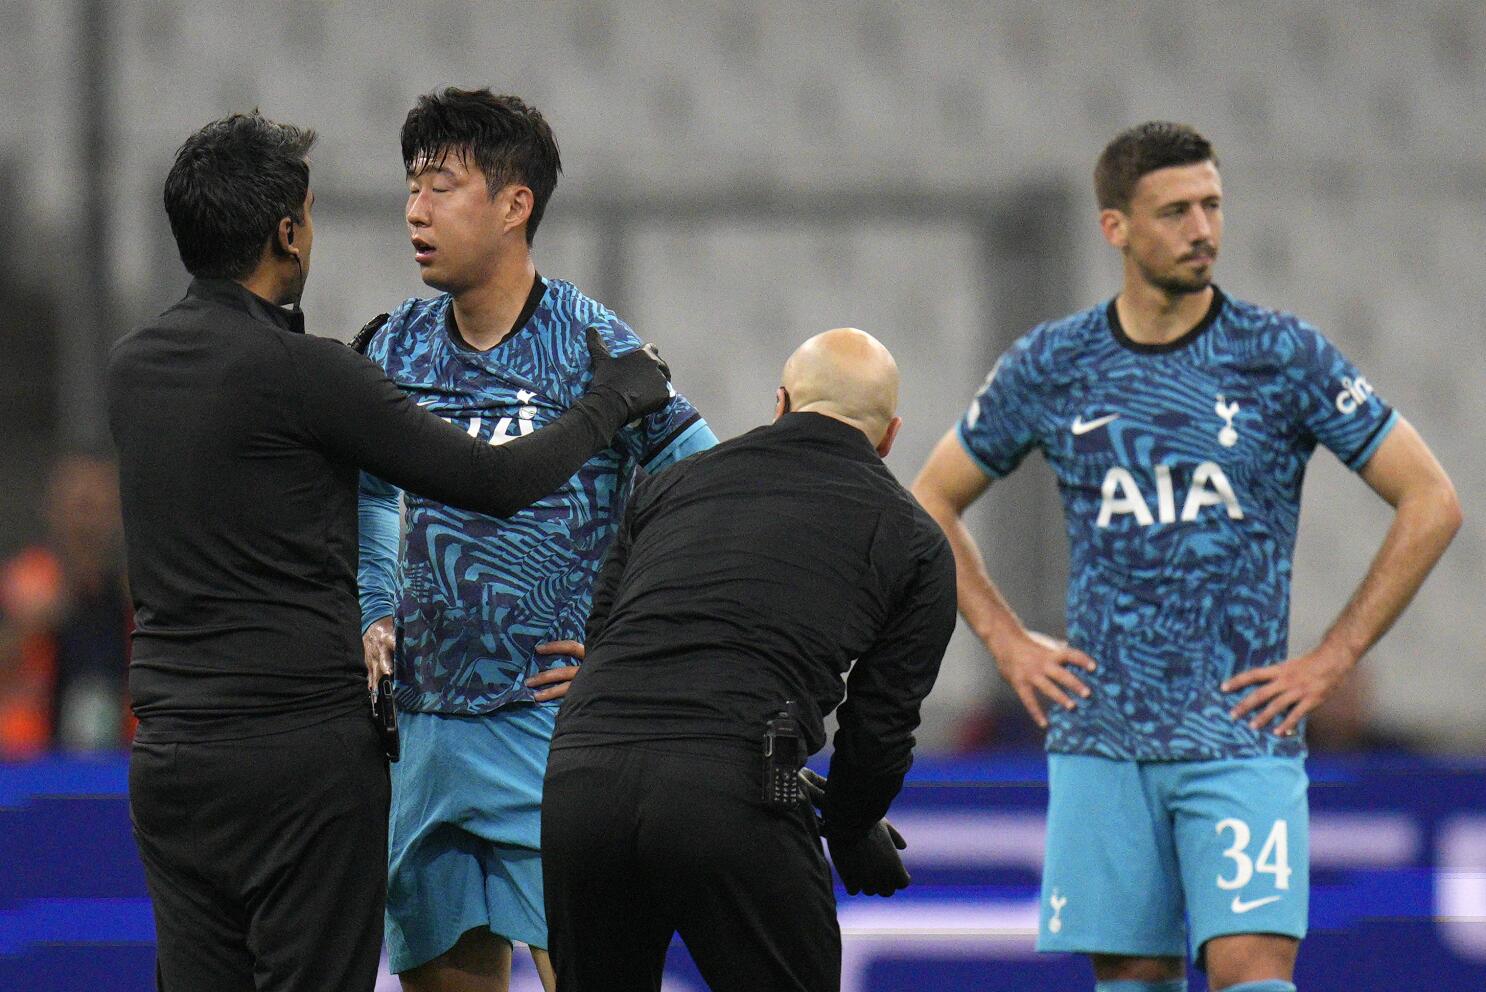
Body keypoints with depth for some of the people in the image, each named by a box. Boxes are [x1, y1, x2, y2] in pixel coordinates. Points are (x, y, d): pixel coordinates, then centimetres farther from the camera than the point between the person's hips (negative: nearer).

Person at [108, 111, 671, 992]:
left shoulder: (132, 366, 9)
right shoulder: (302, 372, -12)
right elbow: (495, 481, -6)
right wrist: (614, 400, 9)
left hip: (168, 752, 7)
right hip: (303, 748, -7)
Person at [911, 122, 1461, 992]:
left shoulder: (1285, 356, -2)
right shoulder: (1051, 367, 5)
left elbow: (1432, 503, 0)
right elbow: (932, 501, 19)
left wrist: (1334, 659, -4)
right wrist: (1007, 642, 7)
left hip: (1242, 735, -2)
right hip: (1101, 740, 3)